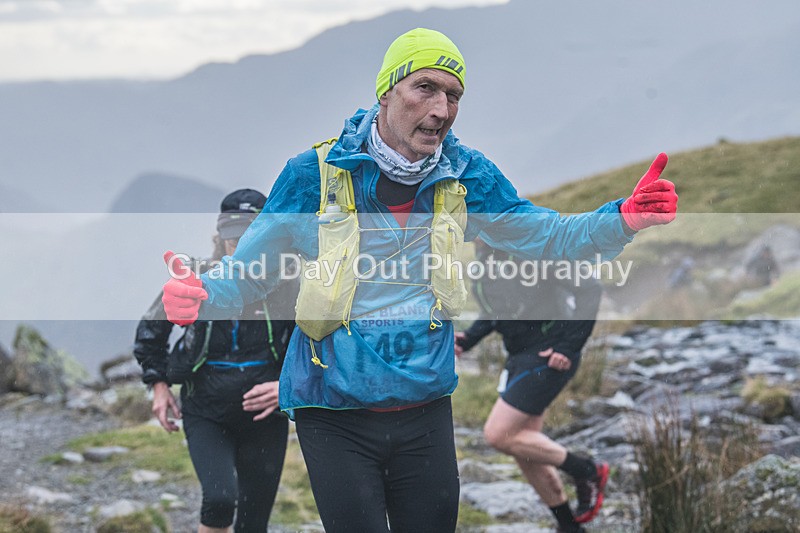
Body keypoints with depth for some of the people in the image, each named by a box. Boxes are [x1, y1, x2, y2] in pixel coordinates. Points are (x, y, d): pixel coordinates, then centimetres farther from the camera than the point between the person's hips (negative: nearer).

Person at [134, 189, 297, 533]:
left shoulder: (285, 288, -7)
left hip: (265, 417, 1)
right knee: (219, 499, -26)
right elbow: (150, 330, 11)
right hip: (207, 417, -1)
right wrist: (158, 385, 2)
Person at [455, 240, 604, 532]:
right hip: (520, 359, 9)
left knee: (498, 434, -12)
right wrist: (468, 338, 4)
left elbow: (589, 289, -21)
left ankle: (586, 472, 3)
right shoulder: (486, 256, 6)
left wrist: (569, 347, -21)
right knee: (525, 451, 12)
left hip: (548, 359, -9)